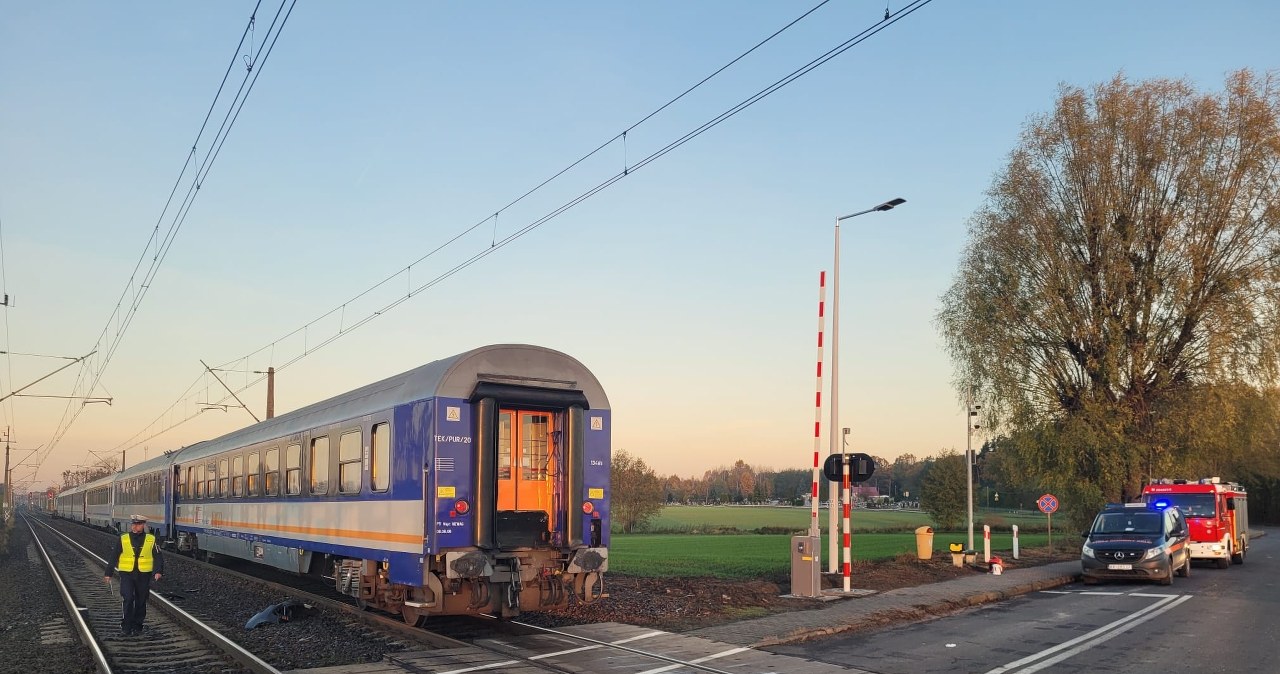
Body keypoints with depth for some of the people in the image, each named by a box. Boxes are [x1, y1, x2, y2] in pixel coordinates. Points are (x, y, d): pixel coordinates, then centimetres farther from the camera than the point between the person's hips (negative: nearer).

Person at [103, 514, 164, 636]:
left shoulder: (151, 540, 2)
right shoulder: (123, 539, 3)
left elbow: (158, 557, 1)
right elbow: (113, 557, 7)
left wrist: (158, 571, -13)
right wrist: (108, 573, 6)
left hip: (144, 575, 1)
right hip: (126, 574, -1)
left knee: (141, 601, 7)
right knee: (127, 599, -11)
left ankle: (137, 626, 19)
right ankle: (126, 626, -2)